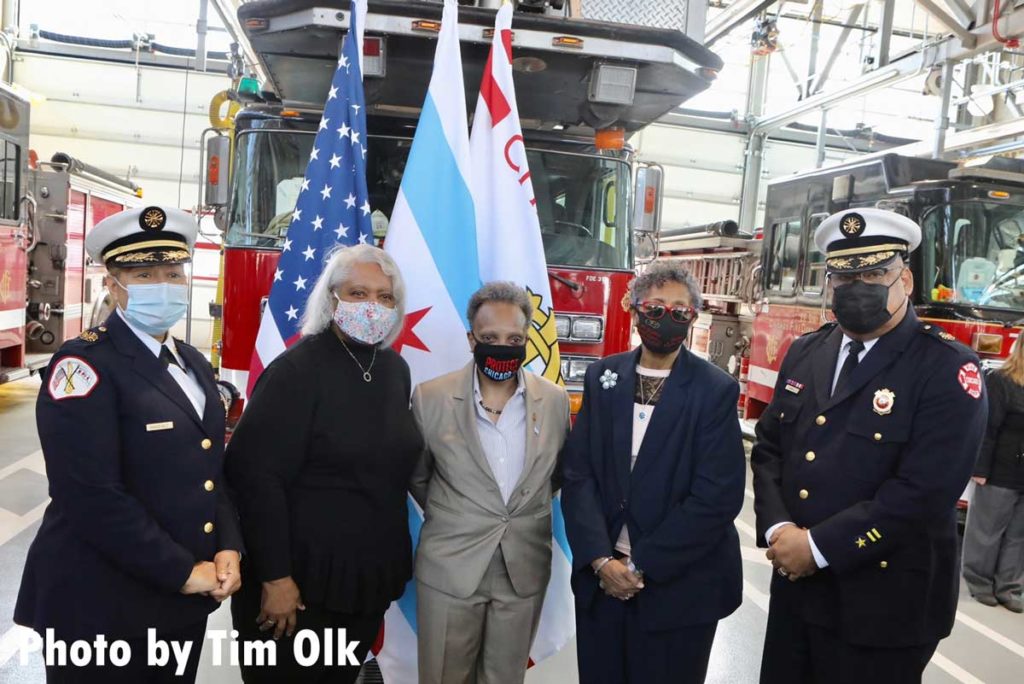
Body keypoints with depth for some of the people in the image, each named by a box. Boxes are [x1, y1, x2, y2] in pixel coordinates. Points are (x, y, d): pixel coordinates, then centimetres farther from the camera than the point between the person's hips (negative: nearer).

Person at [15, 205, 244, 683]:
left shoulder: (194, 364, 9)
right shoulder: (83, 365, -15)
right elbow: (92, 496, -23)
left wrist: (227, 549, -3)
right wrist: (182, 572, -17)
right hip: (102, 605, -7)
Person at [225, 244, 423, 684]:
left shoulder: (395, 370, 5)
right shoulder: (298, 369, -15)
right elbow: (254, 473, -20)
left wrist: (392, 562, 13)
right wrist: (275, 577, -21)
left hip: (370, 581, 6)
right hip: (301, 585, -6)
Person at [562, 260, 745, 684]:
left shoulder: (716, 391, -7)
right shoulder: (602, 378, 3)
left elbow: (716, 497, -14)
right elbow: (579, 475, -1)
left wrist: (642, 566, -14)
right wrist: (601, 559, -12)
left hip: (679, 586, -3)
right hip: (600, 577, 3)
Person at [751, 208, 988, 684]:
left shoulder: (948, 369, -12)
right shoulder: (805, 354, 7)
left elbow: (924, 491, -20)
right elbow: (769, 448, 8)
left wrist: (818, 546, -19)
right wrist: (777, 529, -9)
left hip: (885, 605, -5)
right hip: (794, 587, 5)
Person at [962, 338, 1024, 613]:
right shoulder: (1000, 381, -10)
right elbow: (986, 429, -14)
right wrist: (980, 468, -17)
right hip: (1001, 474, -6)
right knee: (987, 530, 7)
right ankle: (979, 583, 20)